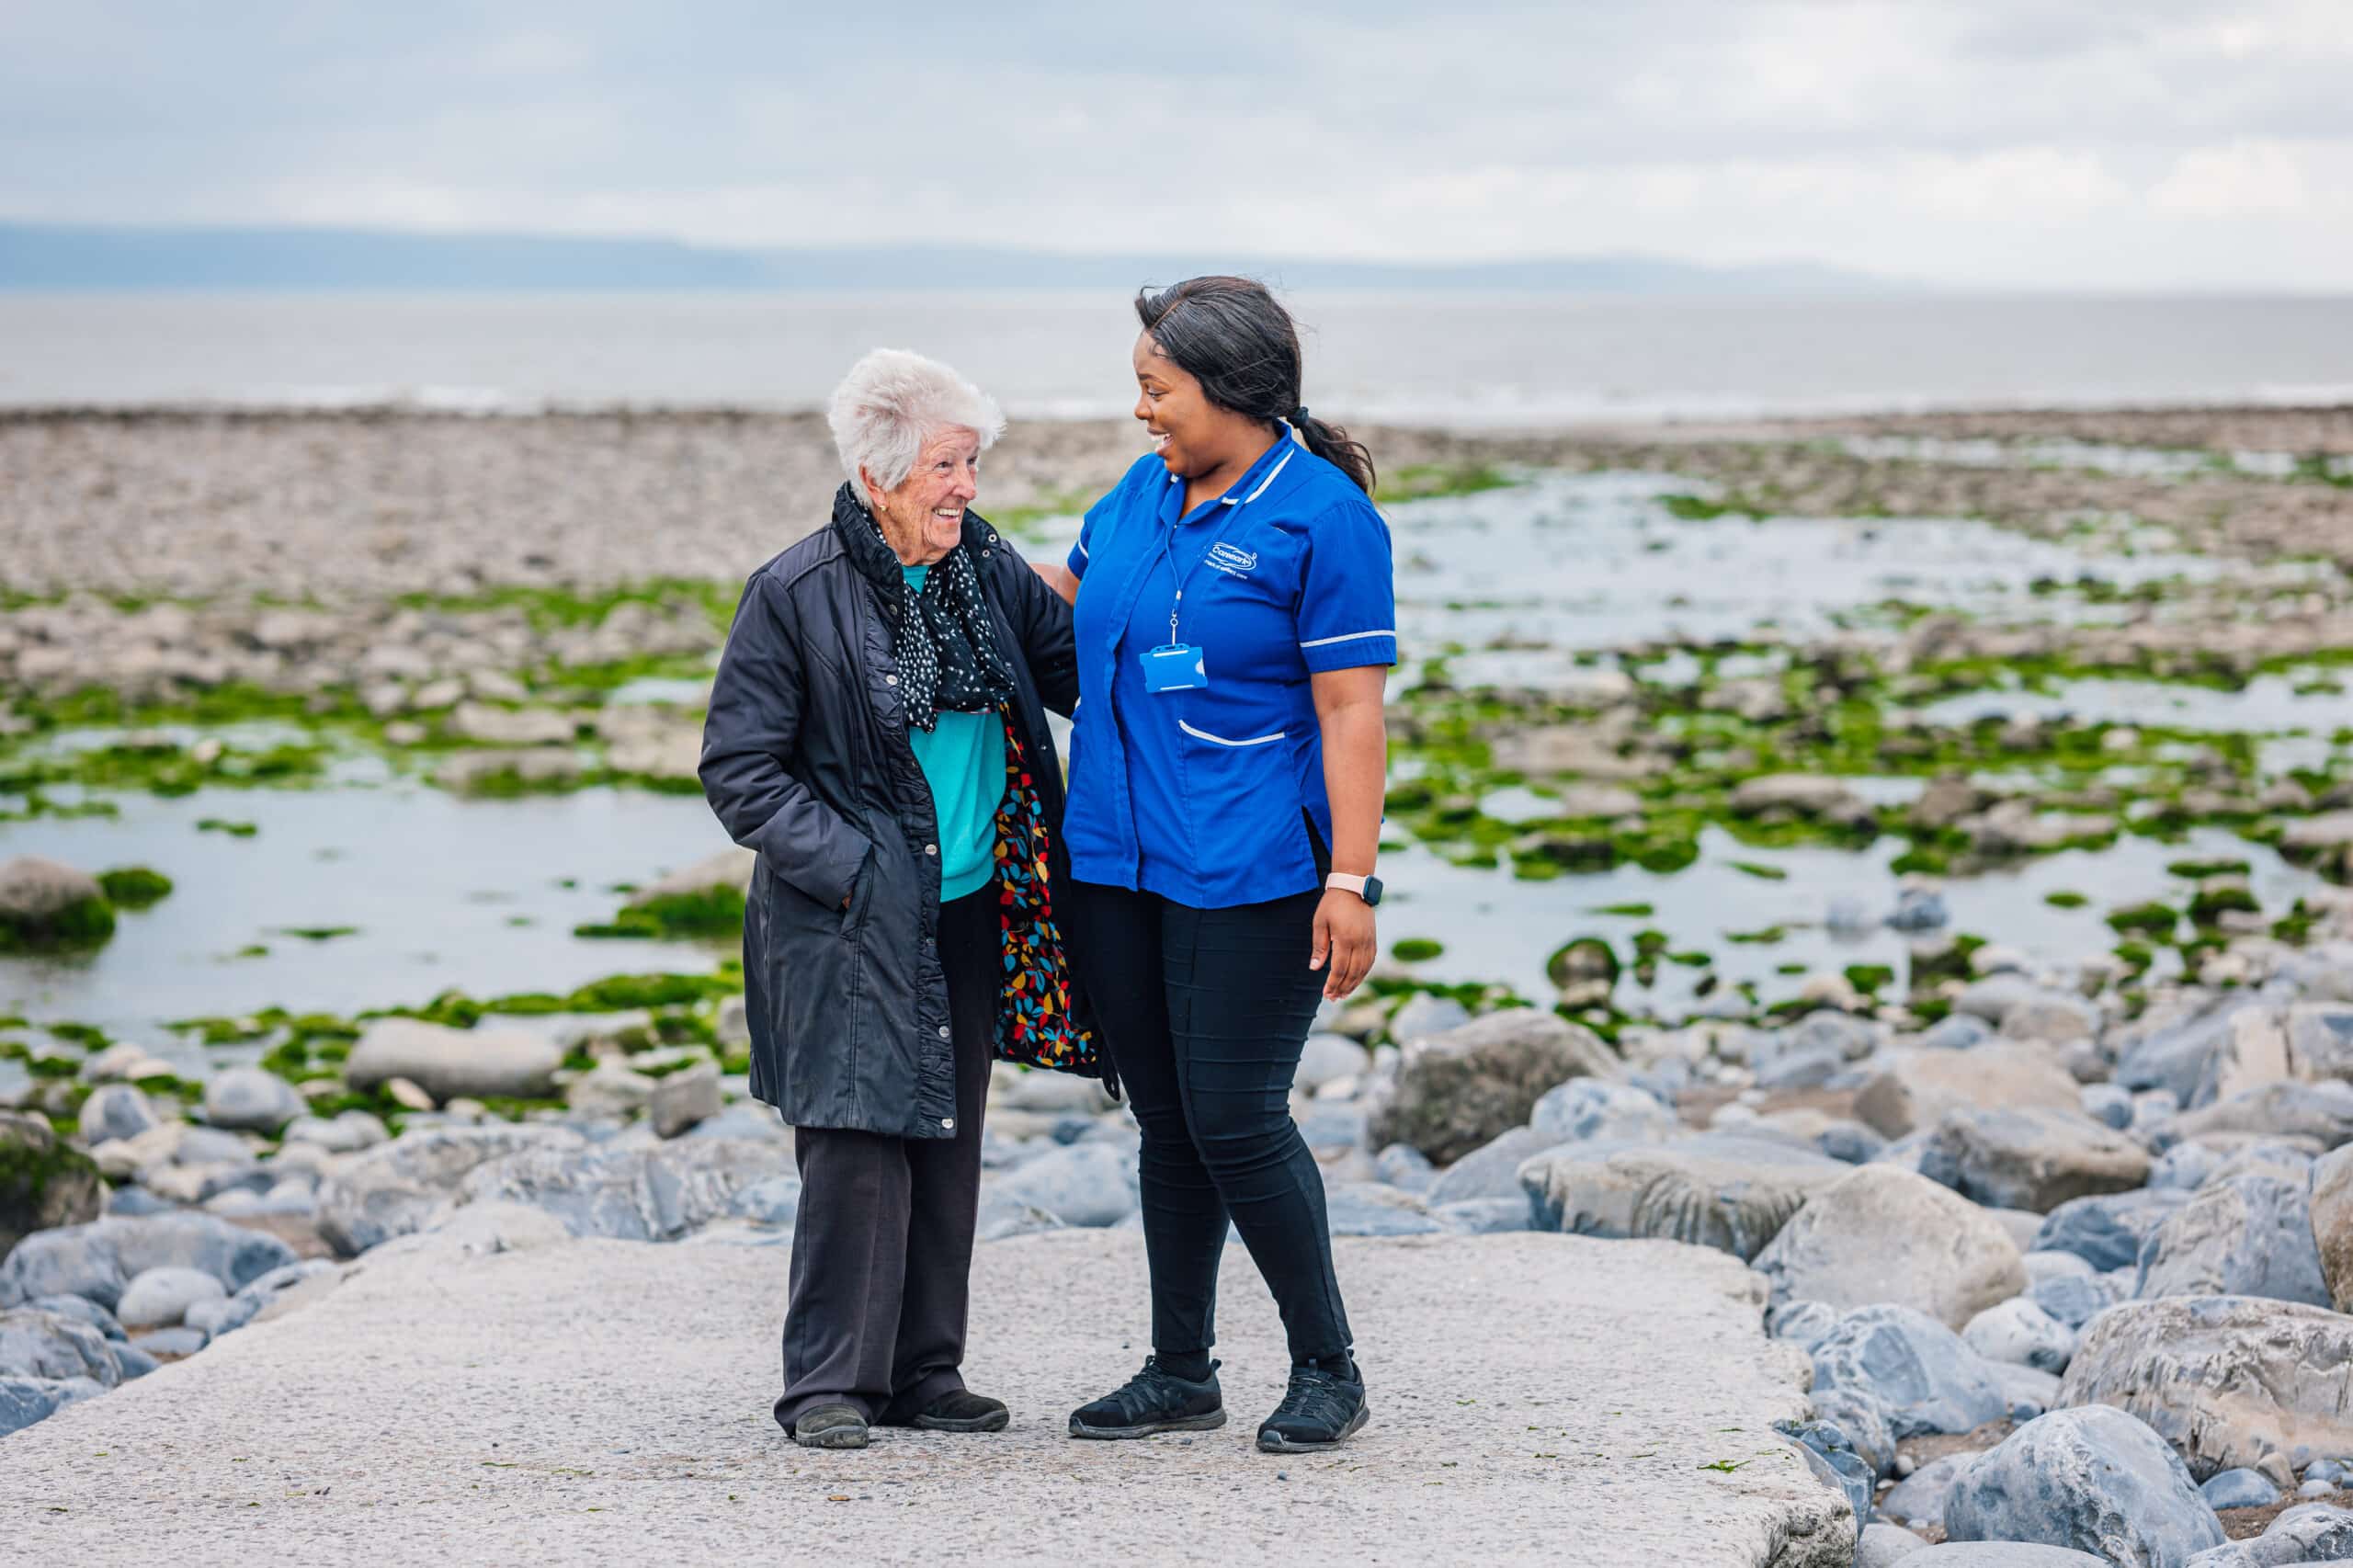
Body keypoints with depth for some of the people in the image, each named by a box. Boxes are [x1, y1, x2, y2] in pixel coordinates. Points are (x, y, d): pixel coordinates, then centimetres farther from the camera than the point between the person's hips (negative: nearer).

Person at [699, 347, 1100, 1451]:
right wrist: (844, 863, -15)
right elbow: (739, 770, -7)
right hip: (853, 918, -6)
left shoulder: (986, 565, 5)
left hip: (972, 910, 6)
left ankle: (924, 1370, 20)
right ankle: (830, 1382, 1)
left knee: (949, 1139, 10)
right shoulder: (794, 595, -10)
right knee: (860, 1138, -9)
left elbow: (1075, 668, 15)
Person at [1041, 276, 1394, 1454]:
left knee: (1235, 1121, -7)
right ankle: (1181, 1374, 22)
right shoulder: (1143, 495, 11)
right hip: (1120, 862, 7)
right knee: (1166, 1123, 12)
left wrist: (1350, 879, -18)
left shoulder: (1323, 516, -10)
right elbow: (1059, 595, 30)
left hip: (1249, 872, -7)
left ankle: (1326, 1368, 10)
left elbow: (1352, 712, -13)